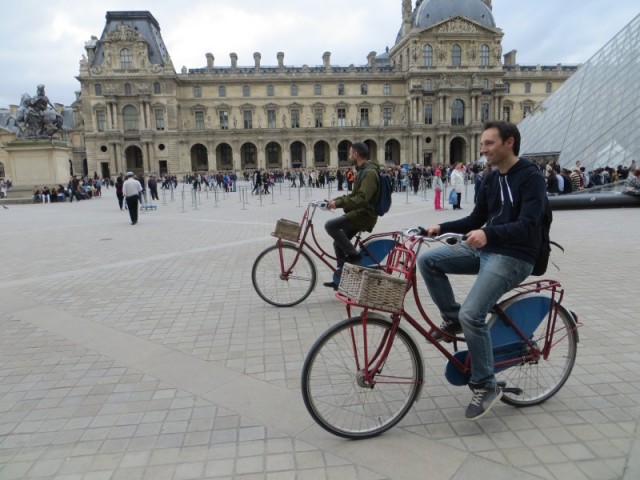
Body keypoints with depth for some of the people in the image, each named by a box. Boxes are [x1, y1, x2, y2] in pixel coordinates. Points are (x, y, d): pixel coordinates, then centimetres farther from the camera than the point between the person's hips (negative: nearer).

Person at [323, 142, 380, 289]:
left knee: (330, 225, -22)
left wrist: (338, 203, -26)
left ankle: (353, 254, -11)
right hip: (359, 213, 10)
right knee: (339, 242, 12)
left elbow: (361, 199, -28)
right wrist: (336, 200, 10)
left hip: (364, 215, -10)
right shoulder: (363, 171, 17)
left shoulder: (370, 172, -17)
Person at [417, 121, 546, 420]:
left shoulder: (531, 177, -12)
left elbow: (527, 226, -24)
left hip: (514, 257, -8)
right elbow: (475, 220, 16)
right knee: (427, 260, -8)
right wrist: (441, 227, 2)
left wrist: (488, 233, -41)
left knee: (472, 314, -23)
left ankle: (485, 386, -3)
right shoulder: (491, 179, 12)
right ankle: (452, 320, 9)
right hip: (485, 250, 8)